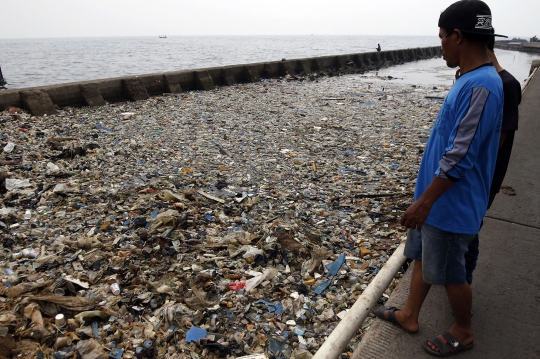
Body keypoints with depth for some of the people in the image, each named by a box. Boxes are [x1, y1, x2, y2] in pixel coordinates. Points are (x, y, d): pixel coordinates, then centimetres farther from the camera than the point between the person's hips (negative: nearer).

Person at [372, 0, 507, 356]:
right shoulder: (471, 80, 7)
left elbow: (460, 157, -26)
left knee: (449, 273, 10)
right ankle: (410, 315, 39)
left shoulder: (482, 86, -24)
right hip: (438, 197, 9)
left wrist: (424, 202, -20)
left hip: (451, 205, -9)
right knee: (422, 257, 20)